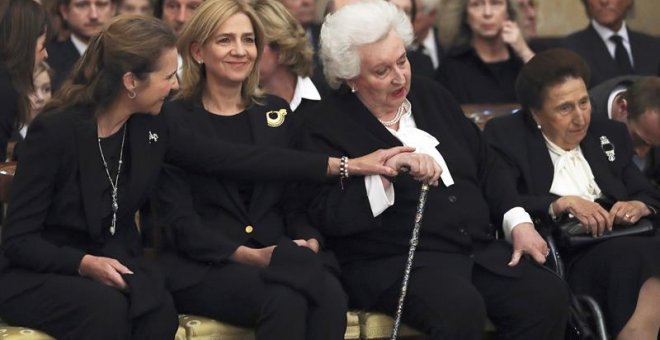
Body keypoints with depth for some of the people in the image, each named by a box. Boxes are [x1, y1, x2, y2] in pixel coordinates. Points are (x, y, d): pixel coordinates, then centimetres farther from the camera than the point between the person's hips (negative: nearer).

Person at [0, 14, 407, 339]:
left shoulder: (151, 126, -1)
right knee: (106, 307, -37)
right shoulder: (56, 131, -19)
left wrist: (344, 165, -3)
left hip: (112, 267, 5)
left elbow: (235, 159, -1)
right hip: (38, 273, -5)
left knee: (157, 307, -28)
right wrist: (86, 264, -31)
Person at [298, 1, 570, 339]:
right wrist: (387, 172, -26)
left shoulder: (430, 94, 17)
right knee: (461, 307, -36)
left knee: (548, 295, -19)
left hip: (479, 249, 6)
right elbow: (329, 215, -14)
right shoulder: (327, 126, -3)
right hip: (394, 265, -6)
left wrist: (518, 221, 7)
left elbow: (485, 164, 22)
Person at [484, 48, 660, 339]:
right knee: (637, 253, -34)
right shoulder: (505, 137, 9)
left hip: (616, 243, 5)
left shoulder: (610, 135, 24)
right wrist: (562, 204, -15)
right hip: (559, 256, -5)